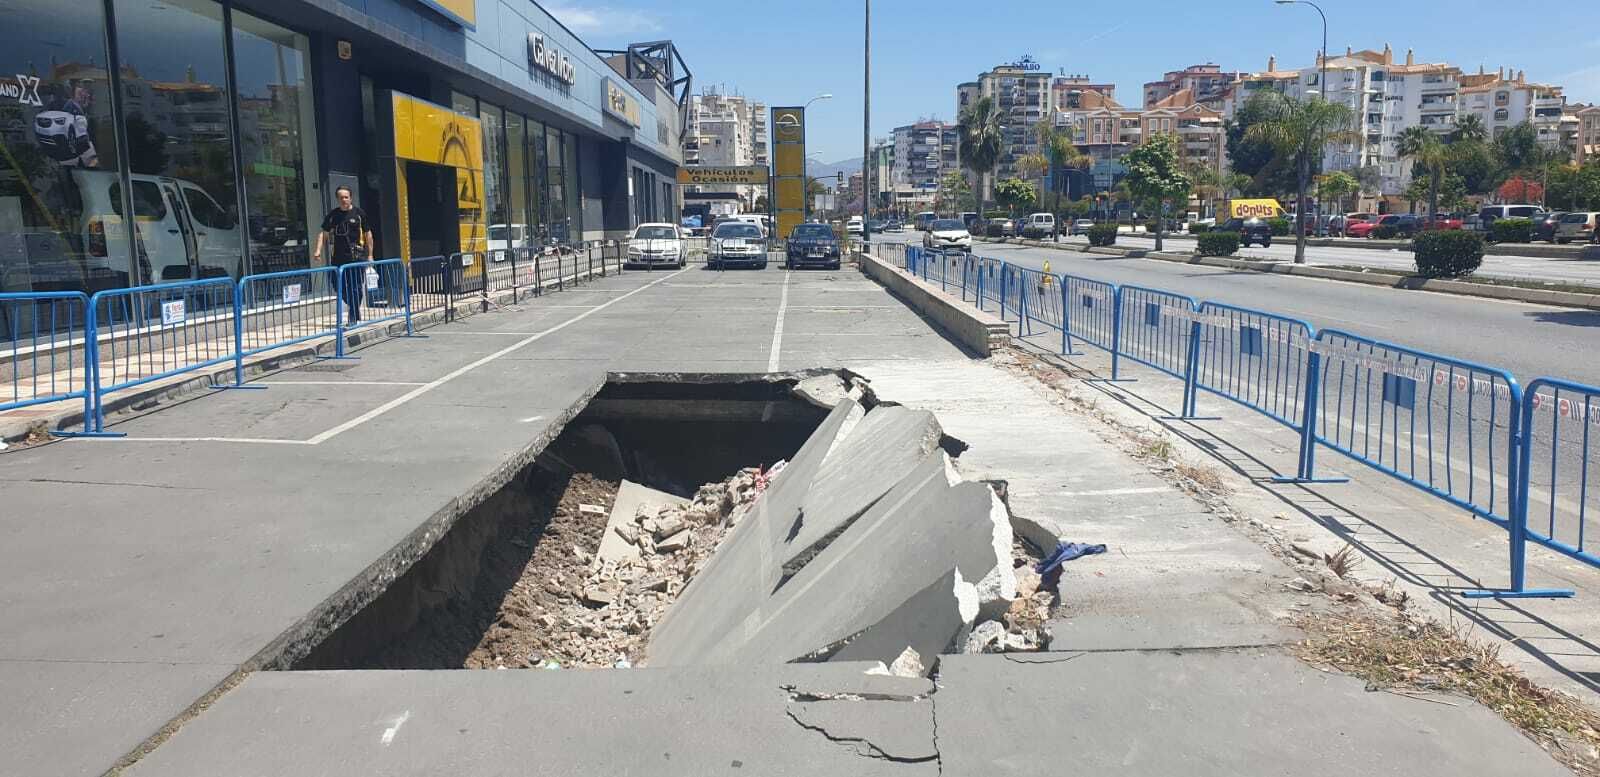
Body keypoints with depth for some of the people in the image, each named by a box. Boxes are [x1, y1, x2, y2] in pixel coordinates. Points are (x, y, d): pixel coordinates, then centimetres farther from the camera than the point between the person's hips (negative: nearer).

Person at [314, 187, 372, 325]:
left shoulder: (359, 213, 2)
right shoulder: (333, 215, 10)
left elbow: (368, 234, 5)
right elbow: (324, 233, 12)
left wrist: (370, 255, 3)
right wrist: (318, 250, -2)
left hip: (357, 256, -4)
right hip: (339, 256, 4)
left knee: (356, 287, -5)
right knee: (340, 287, 7)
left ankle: (353, 316, 4)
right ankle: (355, 311, 29)